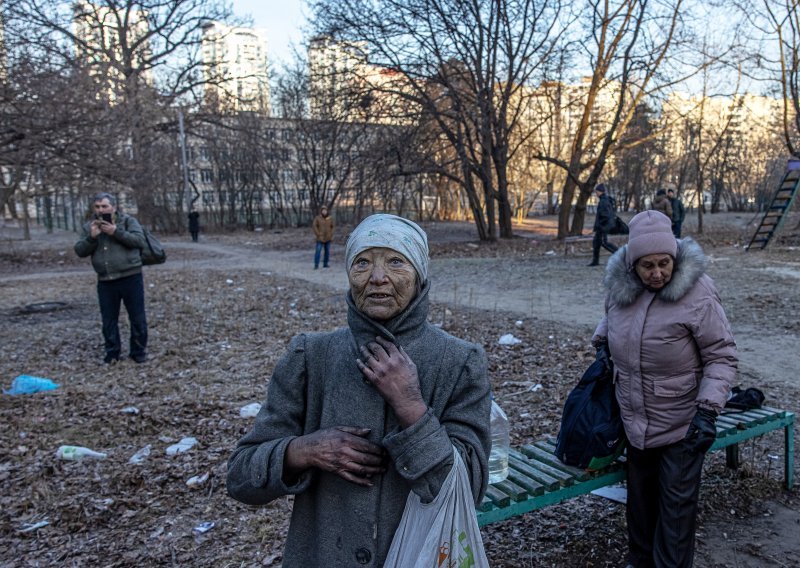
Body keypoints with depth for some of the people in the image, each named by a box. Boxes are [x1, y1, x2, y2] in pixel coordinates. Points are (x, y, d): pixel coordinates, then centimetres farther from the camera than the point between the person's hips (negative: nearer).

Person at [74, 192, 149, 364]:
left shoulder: (128, 221, 0)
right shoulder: (89, 227, 10)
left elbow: (140, 240, -13)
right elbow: (80, 251, 5)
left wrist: (116, 232, -20)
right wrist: (91, 237, -12)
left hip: (130, 277, -3)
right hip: (105, 281, 3)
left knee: (137, 318, 3)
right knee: (109, 320, 10)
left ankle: (139, 351, 16)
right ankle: (112, 352, 23)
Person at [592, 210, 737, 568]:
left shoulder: (697, 293, -19)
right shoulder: (618, 284, -6)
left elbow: (722, 357, -14)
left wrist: (708, 409, -23)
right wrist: (601, 341, 2)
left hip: (682, 425, -5)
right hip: (635, 419, 5)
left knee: (677, 505, 5)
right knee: (640, 495, 20)